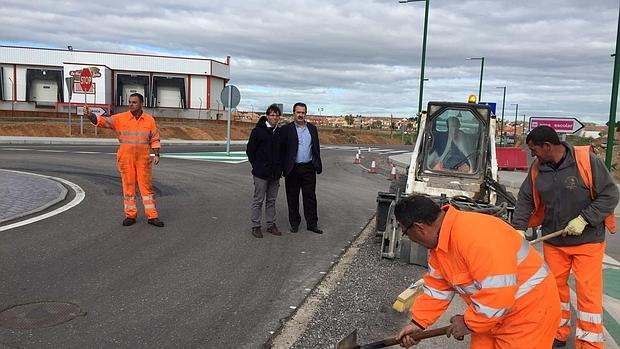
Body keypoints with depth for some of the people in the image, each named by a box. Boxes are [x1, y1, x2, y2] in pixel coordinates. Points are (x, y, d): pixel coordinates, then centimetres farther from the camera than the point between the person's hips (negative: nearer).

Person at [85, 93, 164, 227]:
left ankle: (152, 216, 7)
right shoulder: (120, 118, 0)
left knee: (147, 186, 2)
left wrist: (156, 155, -2)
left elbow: (155, 139, 6)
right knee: (128, 186, 5)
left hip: (143, 159, 0)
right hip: (126, 159, 0)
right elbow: (102, 121, -7)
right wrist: (90, 115, -25)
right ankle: (130, 215, 14)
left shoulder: (149, 120, 3)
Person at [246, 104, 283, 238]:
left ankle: (271, 225, 23)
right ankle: (256, 226, 12)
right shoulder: (258, 131, -7)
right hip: (261, 173, -5)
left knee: (271, 200, 13)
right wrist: (257, 166, 1)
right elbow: (250, 150, -3)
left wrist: (279, 167, 9)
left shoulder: (280, 132, 7)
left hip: (275, 173, 5)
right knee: (258, 200, 2)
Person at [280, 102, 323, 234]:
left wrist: (318, 165, 7)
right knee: (292, 197, 7)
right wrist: (283, 168, -10)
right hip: (293, 169, -2)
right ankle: (294, 223, 20)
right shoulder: (286, 129, -1)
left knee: (310, 196, 6)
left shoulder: (312, 128, 10)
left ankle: (312, 223, 14)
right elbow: (282, 150, -4)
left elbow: (316, 148, 12)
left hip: (309, 168, 3)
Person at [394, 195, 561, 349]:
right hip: (493, 313, 8)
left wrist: (468, 322, -20)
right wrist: (418, 322, 2)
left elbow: (499, 292, -33)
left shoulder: (476, 235, -33)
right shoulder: (438, 240, -2)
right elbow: (437, 287, 7)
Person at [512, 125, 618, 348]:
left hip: (587, 240, -4)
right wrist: (519, 228, -8)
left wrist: (584, 219, -20)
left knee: (588, 292, -1)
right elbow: (525, 200, 4)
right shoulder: (537, 169, -2)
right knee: (554, 286, 12)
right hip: (553, 241, 5)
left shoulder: (586, 161, -16)